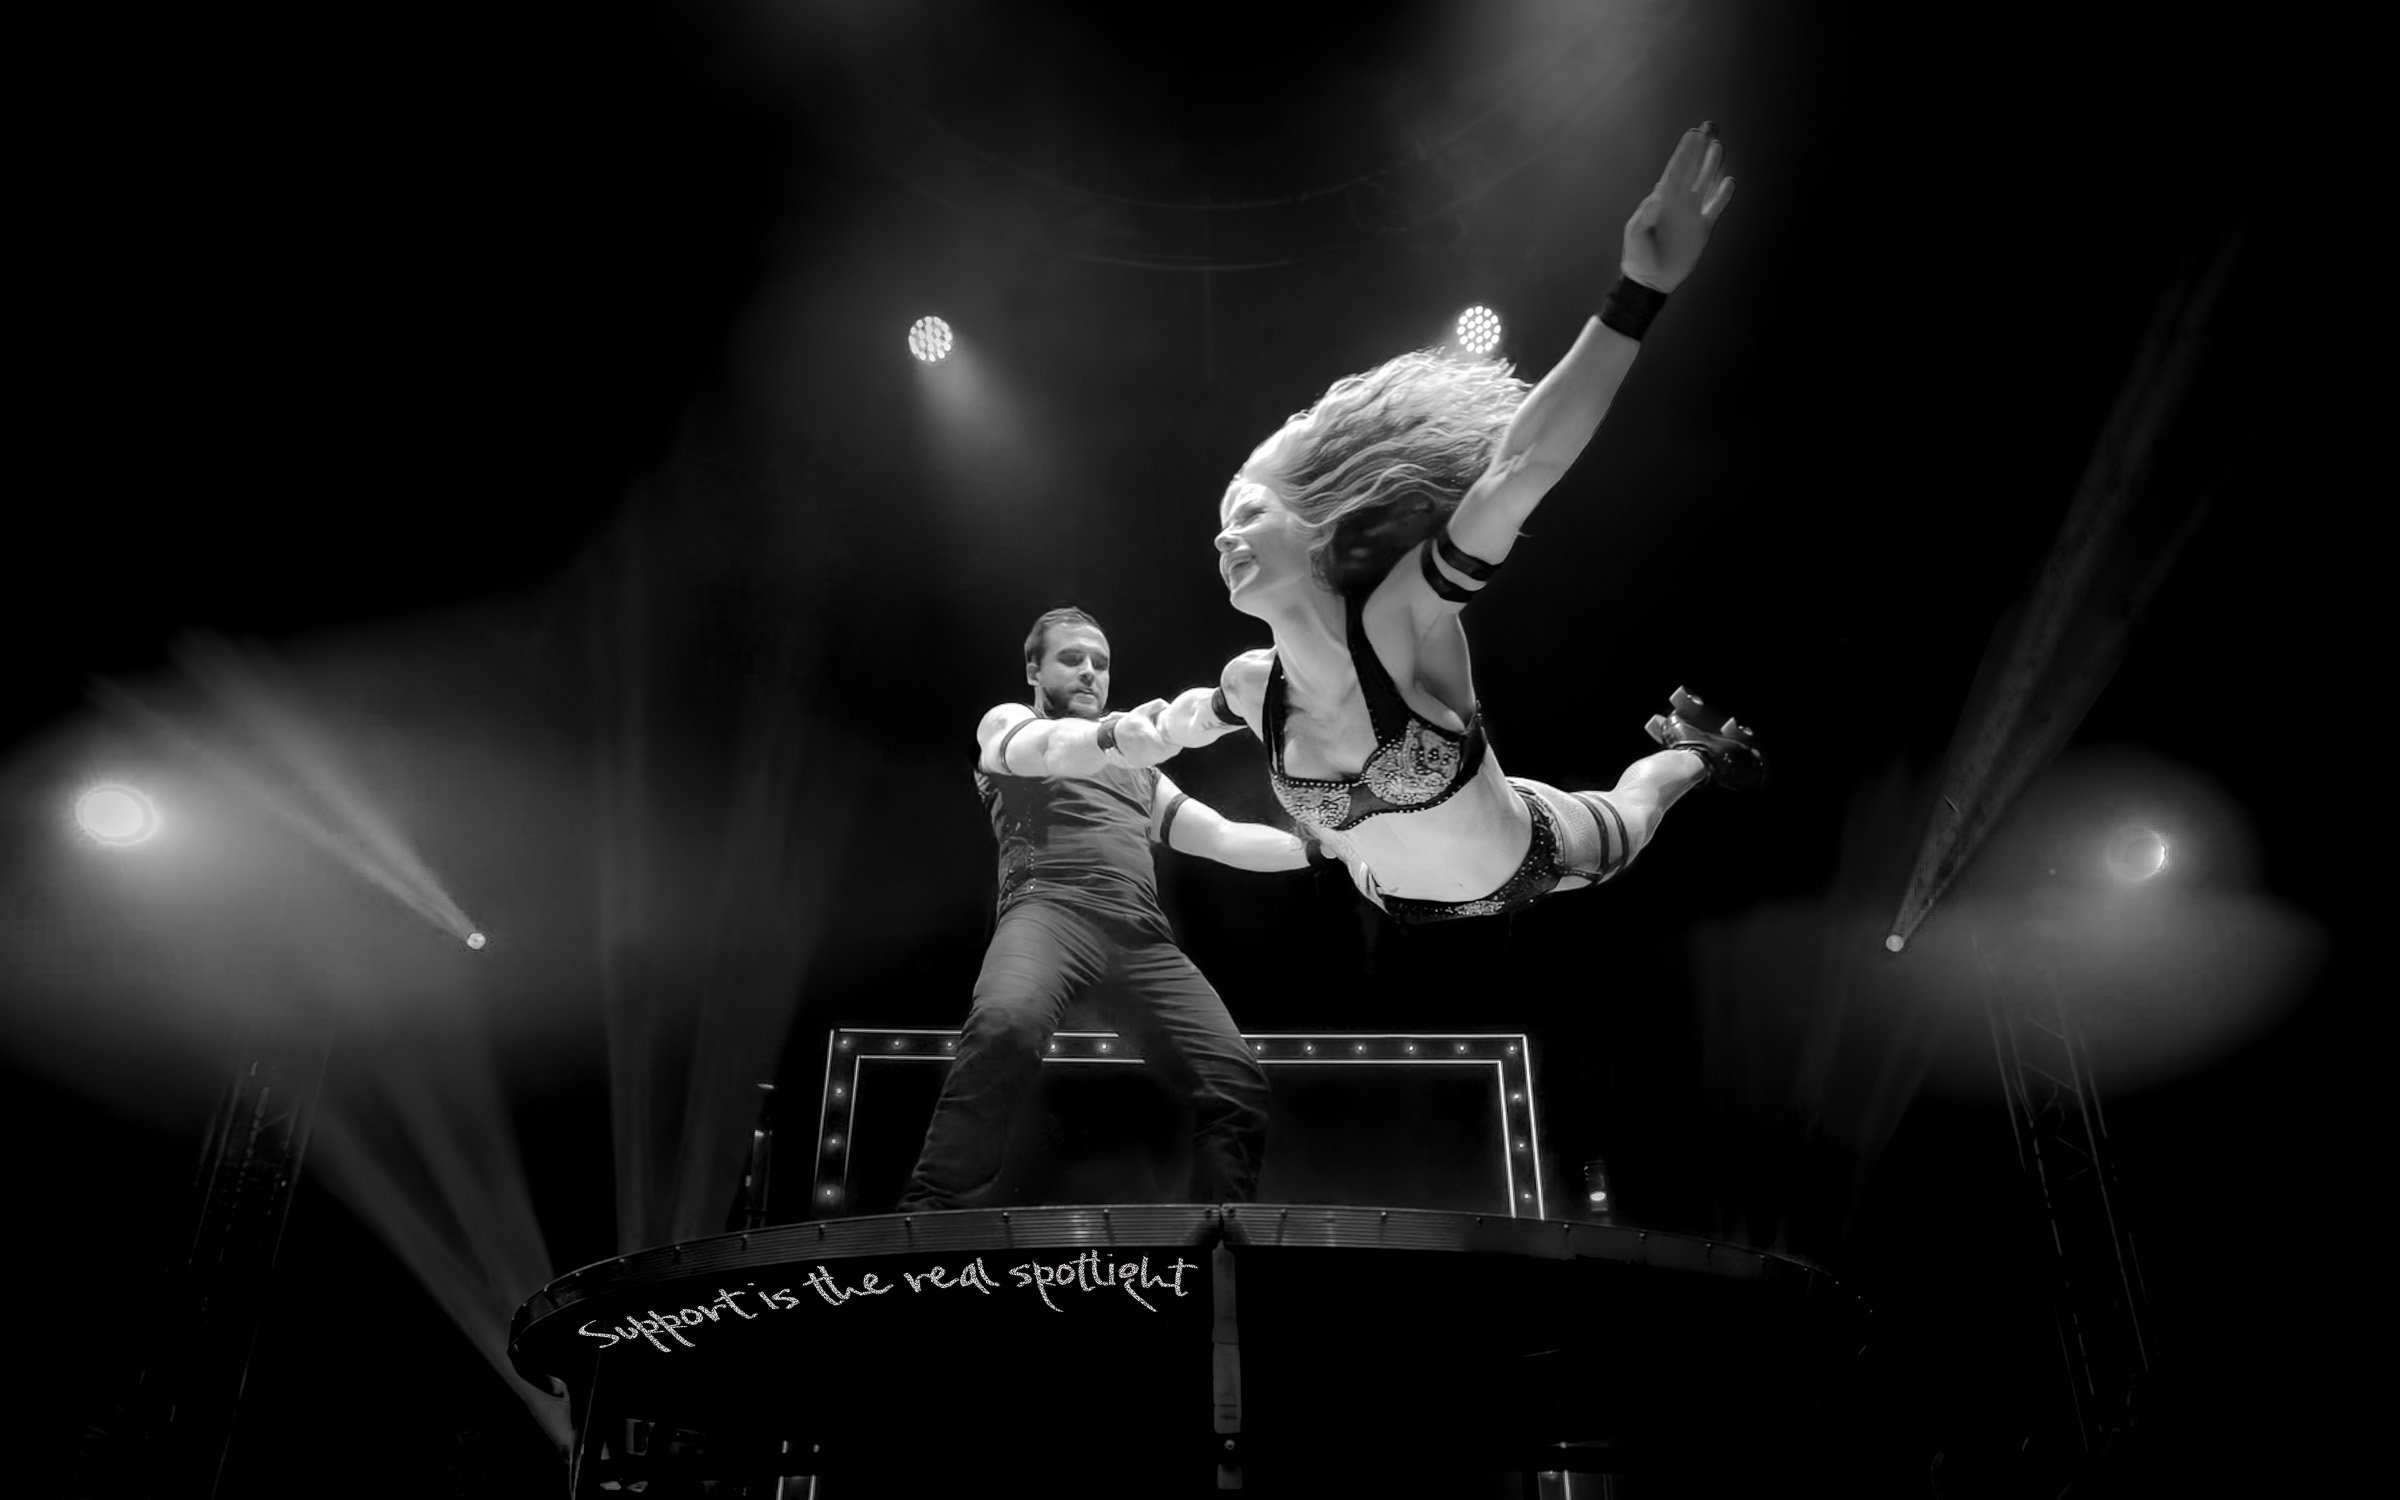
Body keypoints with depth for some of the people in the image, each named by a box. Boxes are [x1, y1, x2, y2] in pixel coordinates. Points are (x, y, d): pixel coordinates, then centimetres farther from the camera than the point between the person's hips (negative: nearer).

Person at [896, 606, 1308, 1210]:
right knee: (1004, 1027, -38)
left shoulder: (1140, 774, 36)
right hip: (1050, 906, -5)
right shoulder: (1007, 723, 20)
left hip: (1144, 937, 5)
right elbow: (1047, 749, -6)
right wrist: (1110, 734, -29)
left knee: (1237, 1082, -16)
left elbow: (1224, 838, 29)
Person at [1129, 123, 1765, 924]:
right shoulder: (1255, 687, -25)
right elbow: (1192, 716, 2)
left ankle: (1695, 749, 58)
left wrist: (1639, 292, -64)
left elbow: (1519, 465, -54)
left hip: (1535, 861, -4)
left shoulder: (1401, 621, -40)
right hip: (1406, 903, 4)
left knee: (1623, 822, 29)